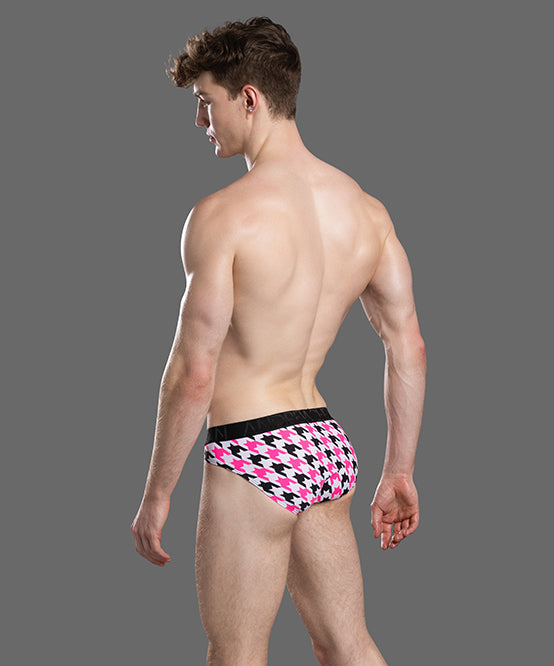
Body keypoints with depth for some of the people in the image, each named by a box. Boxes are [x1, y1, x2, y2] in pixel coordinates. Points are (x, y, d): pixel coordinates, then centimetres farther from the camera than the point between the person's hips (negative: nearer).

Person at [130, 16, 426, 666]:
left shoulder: (222, 215, -15)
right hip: (329, 447, 7)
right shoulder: (366, 208, 4)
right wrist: (399, 471, 15)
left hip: (252, 455, -6)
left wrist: (156, 493, -4)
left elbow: (193, 375, -15)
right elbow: (408, 348, 7)